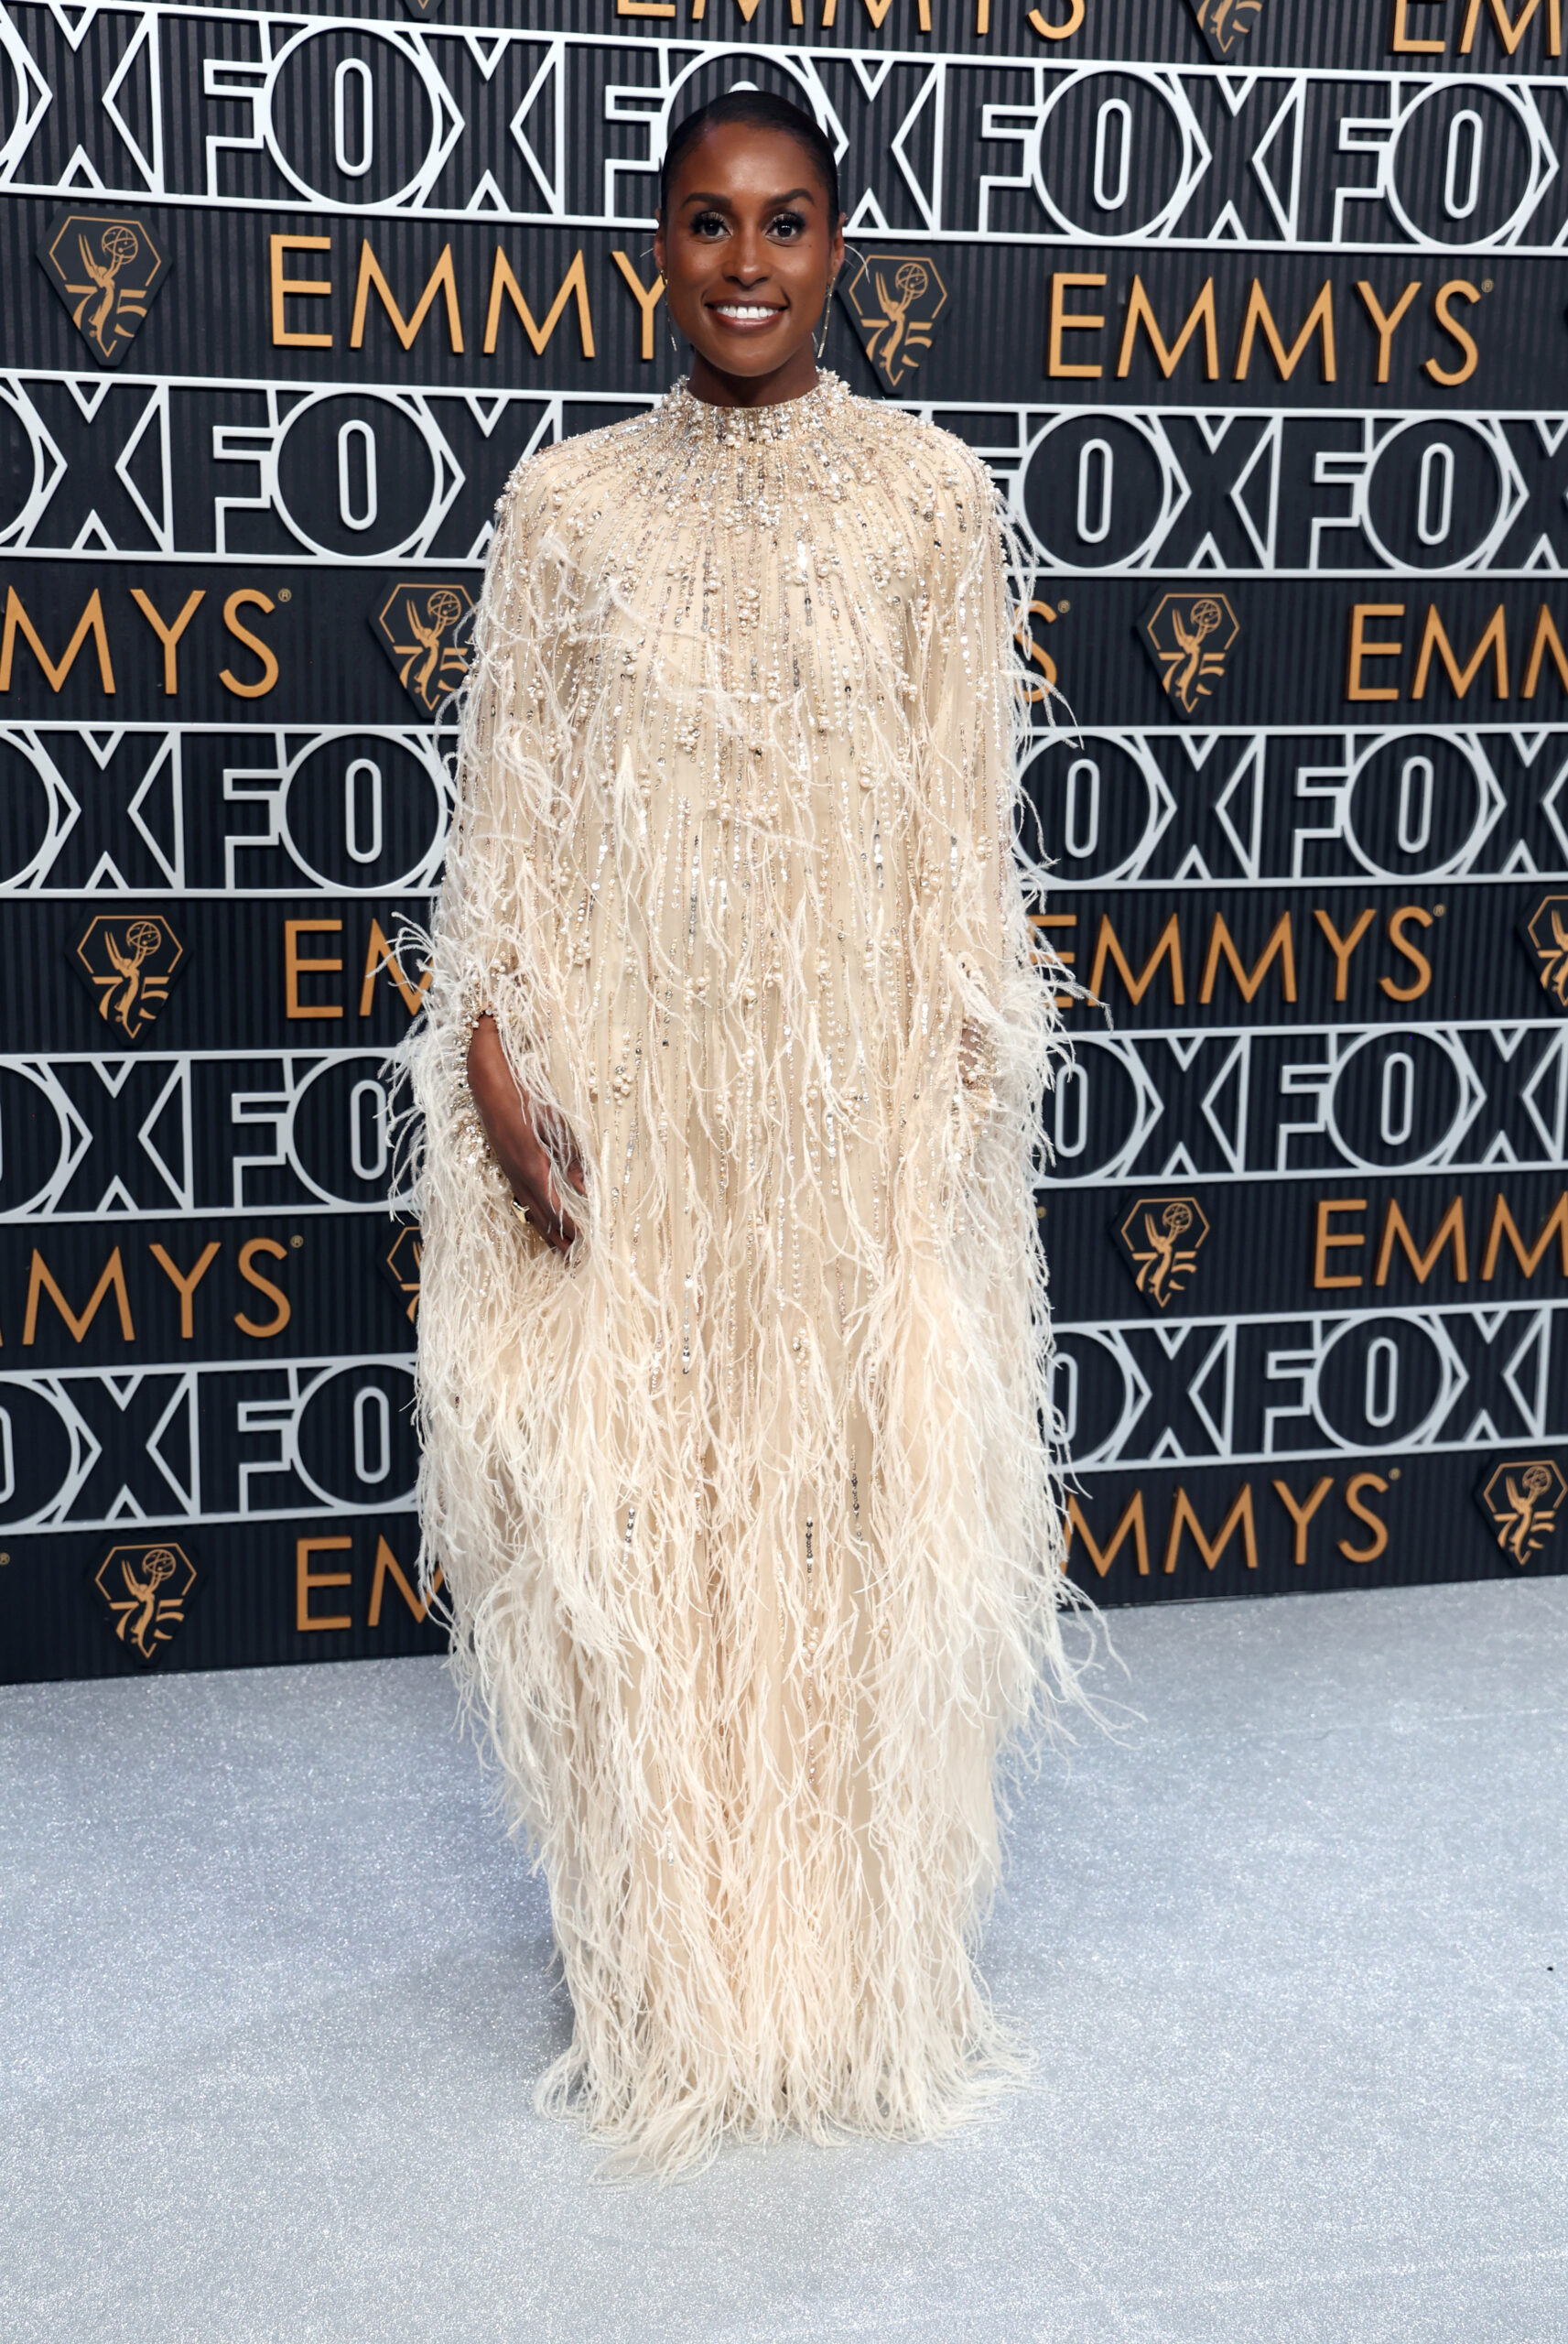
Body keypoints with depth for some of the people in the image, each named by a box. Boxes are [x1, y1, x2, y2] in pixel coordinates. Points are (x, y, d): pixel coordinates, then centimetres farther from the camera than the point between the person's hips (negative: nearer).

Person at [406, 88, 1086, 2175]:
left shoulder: (932, 498, 3)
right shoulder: (565, 505, 5)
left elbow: (968, 817, 2)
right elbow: (507, 820, 3)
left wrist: (971, 1086, -4)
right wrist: (495, 1065, -7)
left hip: (860, 1092, 0)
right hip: (633, 1100, 1)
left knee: (871, 1517, 6)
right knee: (627, 1529, 5)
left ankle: (862, 1978, 26)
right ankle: (669, 1990, 24)